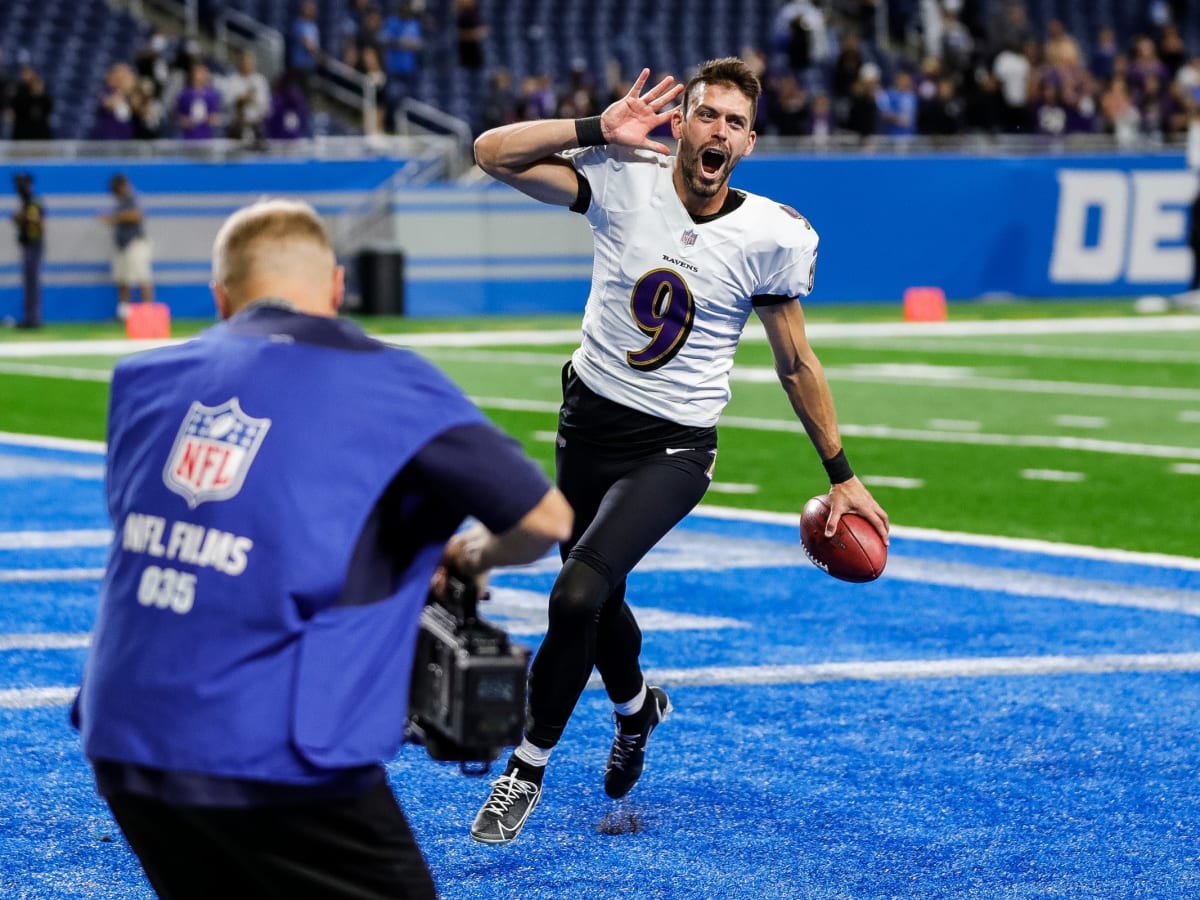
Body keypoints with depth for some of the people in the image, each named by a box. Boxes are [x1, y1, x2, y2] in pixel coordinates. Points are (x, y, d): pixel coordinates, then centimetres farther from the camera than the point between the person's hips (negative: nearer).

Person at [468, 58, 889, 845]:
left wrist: (842, 475, 5)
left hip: (674, 448, -3)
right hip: (589, 420, 3)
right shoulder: (624, 177, -10)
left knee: (578, 593, -22)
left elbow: (797, 364, 1)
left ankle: (528, 770, -3)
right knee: (599, 602, 17)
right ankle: (637, 707, 52)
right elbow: (492, 152, -17)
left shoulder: (776, 235, -10)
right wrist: (599, 129, -24)